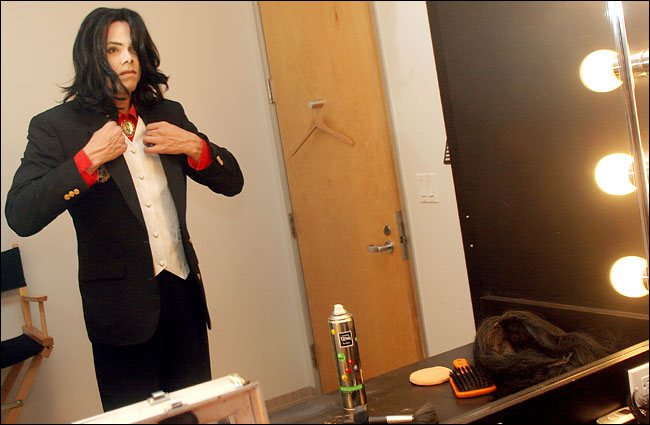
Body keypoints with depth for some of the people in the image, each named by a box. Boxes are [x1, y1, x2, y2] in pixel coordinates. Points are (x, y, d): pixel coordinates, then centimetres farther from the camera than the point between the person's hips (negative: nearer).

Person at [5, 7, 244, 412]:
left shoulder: (168, 114, 9)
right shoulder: (55, 126, -5)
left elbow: (231, 181, 11)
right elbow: (20, 216, -16)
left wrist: (193, 145, -7)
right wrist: (88, 159, -20)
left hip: (183, 290, 5)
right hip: (122, 305, -4)